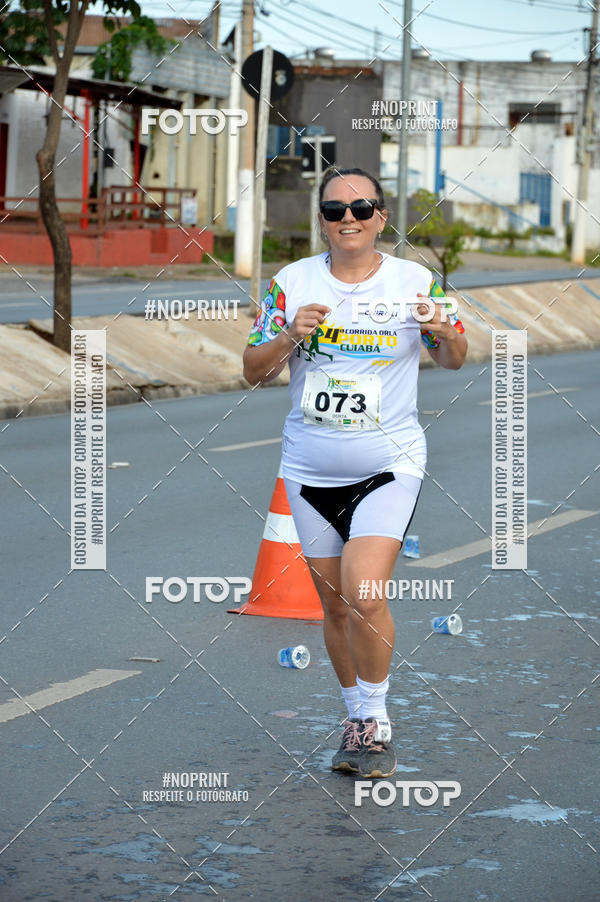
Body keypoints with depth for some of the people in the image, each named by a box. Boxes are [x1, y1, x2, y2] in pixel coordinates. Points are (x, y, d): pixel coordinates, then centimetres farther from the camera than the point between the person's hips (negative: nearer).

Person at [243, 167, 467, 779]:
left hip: (389, 464, -3)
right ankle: (357, 721, 27)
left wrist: (446, 333, -14)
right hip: (310, 470, 3)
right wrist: (289, 336, -18)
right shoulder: (291, 283, 1)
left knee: (364, 595, -19)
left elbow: (453, 360, 10)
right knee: (334, 604, 10)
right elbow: (253, 372, 2)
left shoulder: (416, 282, -2)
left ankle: (375, 721, -1)